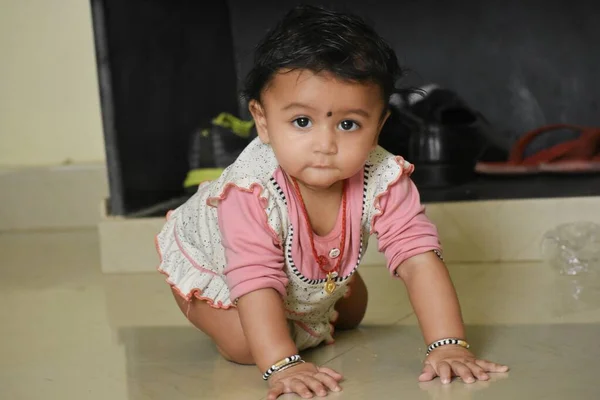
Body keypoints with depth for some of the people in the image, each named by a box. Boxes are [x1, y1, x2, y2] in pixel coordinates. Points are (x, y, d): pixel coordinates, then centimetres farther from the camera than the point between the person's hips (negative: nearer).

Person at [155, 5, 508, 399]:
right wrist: (282, 365, -55)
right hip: (208, 261, -4)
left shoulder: (383, 179, -34)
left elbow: (419, 258, -36)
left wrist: (449, 346, -46)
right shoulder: (251, 190, -45)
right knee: (245, 345, -21)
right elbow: (258, 282, -45)